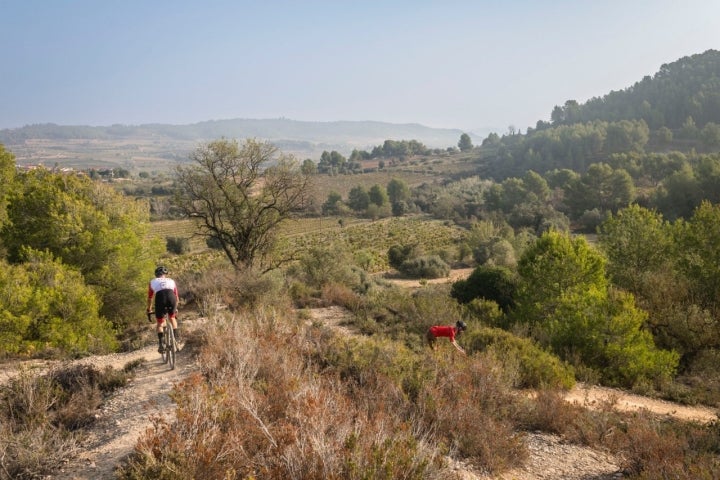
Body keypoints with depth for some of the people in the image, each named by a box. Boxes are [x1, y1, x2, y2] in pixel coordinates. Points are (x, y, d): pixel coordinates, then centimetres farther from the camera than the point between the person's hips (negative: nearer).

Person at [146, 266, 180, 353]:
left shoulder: (152, 282, 30)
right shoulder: (171, 281, 33)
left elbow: (150, 299, 33)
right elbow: (176, 297, 39)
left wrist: (149, 311, 45)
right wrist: (176, 308, 53)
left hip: (160, 298, -1)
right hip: (171, 298, 1)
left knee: (160, 323, 14)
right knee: (172, 317, 29)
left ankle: (161, 344, 1)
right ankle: (176, 336, 19)